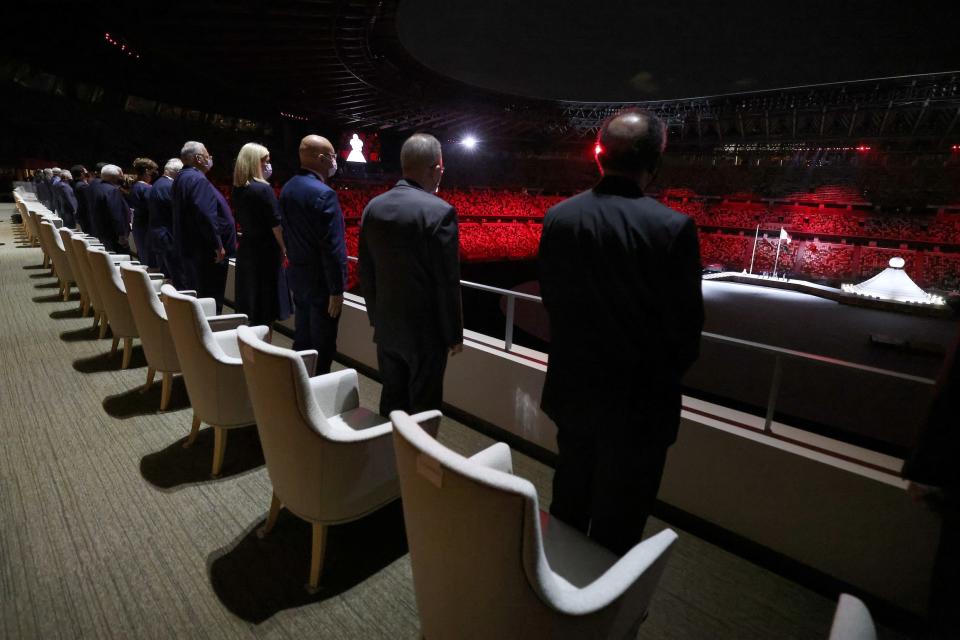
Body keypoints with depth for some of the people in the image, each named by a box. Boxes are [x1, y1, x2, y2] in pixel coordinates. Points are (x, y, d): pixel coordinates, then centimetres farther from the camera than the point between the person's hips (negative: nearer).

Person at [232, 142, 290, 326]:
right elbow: (275, 224, -13)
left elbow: (242, 218, 11)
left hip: (245, 248, 7)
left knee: (248, 298, 16)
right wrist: (284, 248, -4)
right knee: (265, 300, 2)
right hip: (265, 251, -7)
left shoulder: (238, 189, 5)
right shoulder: (263, 189, -15)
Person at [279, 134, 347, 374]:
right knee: (322, 345, 3)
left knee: (302, 338, 20)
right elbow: (332, 247, -22)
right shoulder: (323, 194, -19)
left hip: (298, 275, 9)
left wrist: (295, 262, 20)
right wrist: (337, 290, -18)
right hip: (321, 281, -9)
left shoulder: (288, 188, 7)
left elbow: (287, 233, 13)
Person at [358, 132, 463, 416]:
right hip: (425, 331, -6)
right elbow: (447, 282, -17)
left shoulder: (373, 207, 2)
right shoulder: (439, 211, -18)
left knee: (391, 401, 19)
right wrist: (454, 335, -6)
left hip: (386, 327, 6)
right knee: (423, 408, 9)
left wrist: (376, 318, 17)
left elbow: (366, 273, 7)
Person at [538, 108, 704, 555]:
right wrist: (666, 373, 7)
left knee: (569, 498, 26)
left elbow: (549, 298, 0)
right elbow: (686, 323, -14)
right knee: (619, 520, 16)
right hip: (638, 399, -4)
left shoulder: (557, 217, -7)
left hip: (572, 385, 5)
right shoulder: (673, 227, -20)